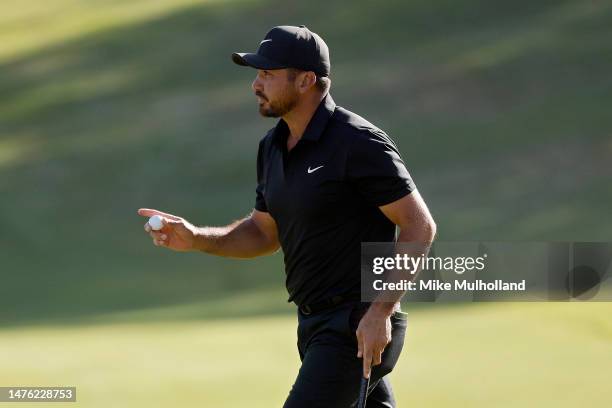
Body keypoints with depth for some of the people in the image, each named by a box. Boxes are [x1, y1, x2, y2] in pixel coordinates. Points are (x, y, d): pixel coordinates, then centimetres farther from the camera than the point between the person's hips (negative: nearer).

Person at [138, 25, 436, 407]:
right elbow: (264, 233, 21)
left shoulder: (358, 143, -16)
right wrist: (196, 239, 5)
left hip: (360, 326, -9)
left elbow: (419, 226, -16)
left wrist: (381, 311, -21)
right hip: (314, 325, 9)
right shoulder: (273, 147, 10)